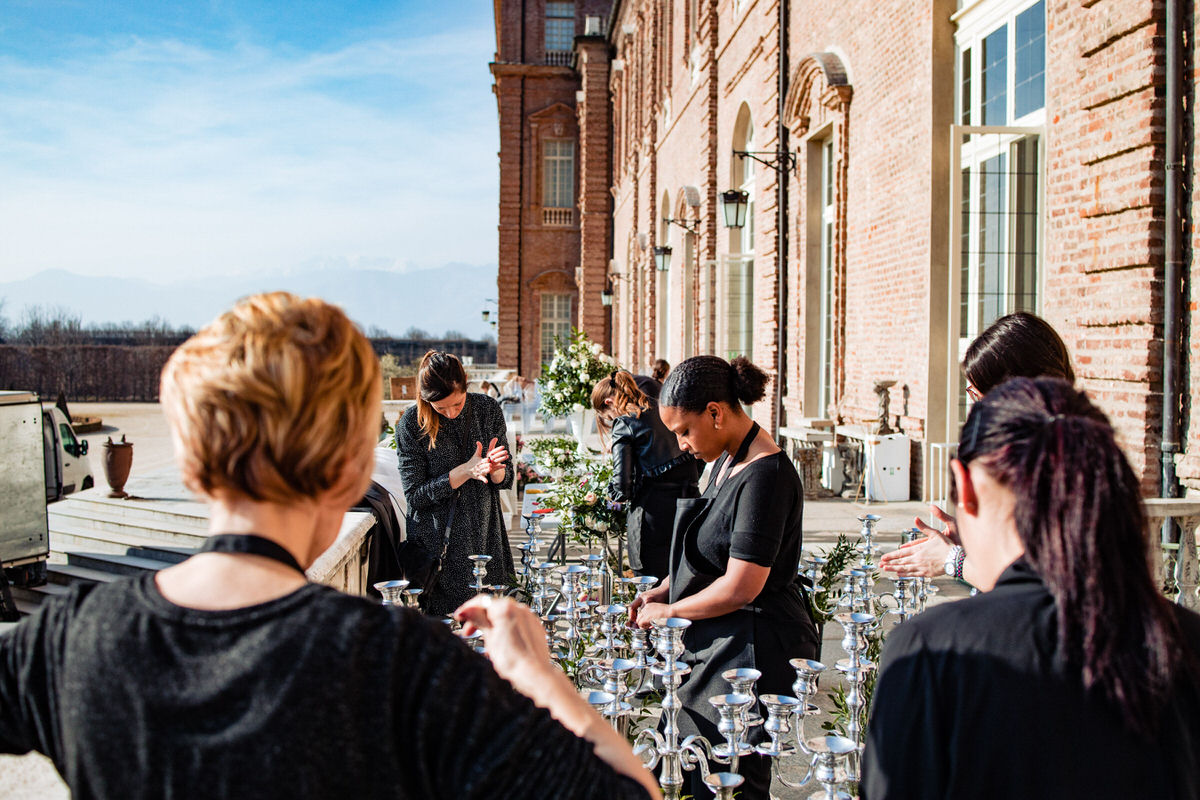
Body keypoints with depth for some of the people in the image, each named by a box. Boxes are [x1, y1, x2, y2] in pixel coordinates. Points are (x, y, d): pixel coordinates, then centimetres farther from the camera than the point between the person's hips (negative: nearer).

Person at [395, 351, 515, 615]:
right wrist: (466, 471, -21)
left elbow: (506, 479, 2)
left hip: (485, 535, 3)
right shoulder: (411, 425, -12)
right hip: (438, 542, -3)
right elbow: (415, 495, -12)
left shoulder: (488, 409, -3)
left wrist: (494, 470, -21)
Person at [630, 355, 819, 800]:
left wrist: (667, 611, -10)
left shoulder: (764, 475, -23)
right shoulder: (727, 460, 8)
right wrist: (664, 590, 9)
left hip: (752, 651, -10)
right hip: (716, 644, 10)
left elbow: (740, 587, -24)